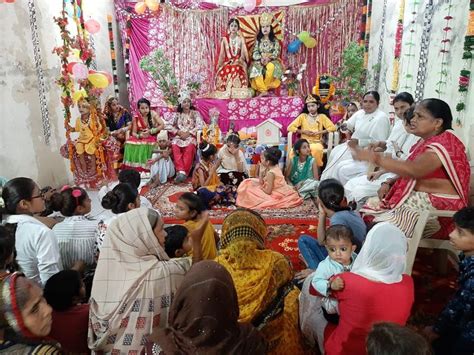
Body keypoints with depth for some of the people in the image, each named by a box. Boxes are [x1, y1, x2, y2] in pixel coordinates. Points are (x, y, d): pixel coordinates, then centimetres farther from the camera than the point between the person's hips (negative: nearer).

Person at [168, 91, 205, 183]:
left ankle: (183, 172, -37)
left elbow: (200, 125, -5)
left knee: (190, 146, -38)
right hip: (179, 136, 2)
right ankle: (181, 171, -40)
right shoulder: (177, 114, 17)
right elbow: (171, 127, 11)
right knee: (174, 145, -33)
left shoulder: (195, 113, 10)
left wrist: (188, 133, -13)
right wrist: (179, 132, -8)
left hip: (191, 137, -2)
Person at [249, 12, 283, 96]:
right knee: (255, 68, -34)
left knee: (271, 66, -38)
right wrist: (261, 58, -18)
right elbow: (255, 53, 2)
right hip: (259, 61, 1)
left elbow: (277, 52, -3)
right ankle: (263, 90, -34)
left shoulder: (274, 40, 9)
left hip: (272, 61, -1)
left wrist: (268, 58, -20)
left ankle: (266, 86, -22)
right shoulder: (258, 40, 12)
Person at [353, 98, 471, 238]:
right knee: (364, 215, -1)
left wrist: (374, 157, -38)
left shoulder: (445, 142, -18)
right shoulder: (427, 142, 12)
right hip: (415, 198, 9)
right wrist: (389, 184, -3)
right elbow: (407, 169, 16)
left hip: (436, 206, -9)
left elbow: (414, 170, -35)